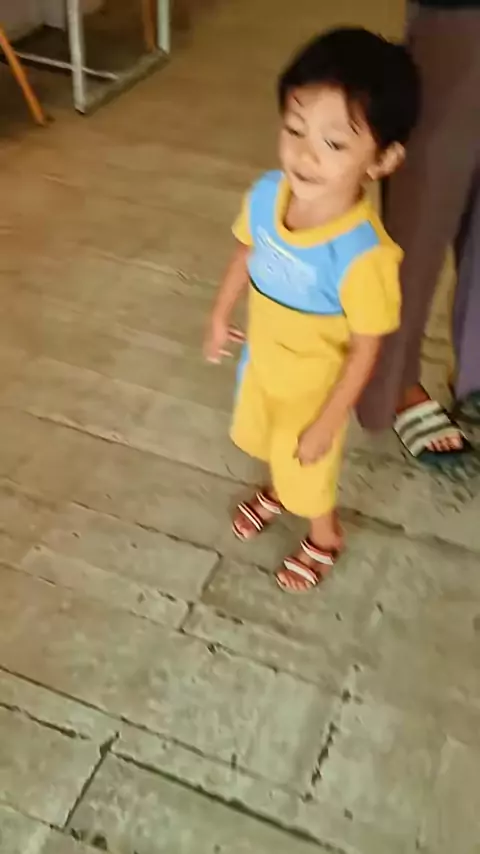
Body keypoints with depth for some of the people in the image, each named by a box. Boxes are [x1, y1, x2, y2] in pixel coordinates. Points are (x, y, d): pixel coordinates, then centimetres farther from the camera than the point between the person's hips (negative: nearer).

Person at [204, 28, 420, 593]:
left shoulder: (362, 255, -38)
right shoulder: (266, 194, -22)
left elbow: (365, 351, -25)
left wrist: (324, 425, -18)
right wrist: (220, 317, 10)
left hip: (313, 386, -5)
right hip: (261, 362, 6)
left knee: (307, 474, 21)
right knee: (266, 443, 33)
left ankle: (324, 538, 54)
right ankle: (275, 492, 66)